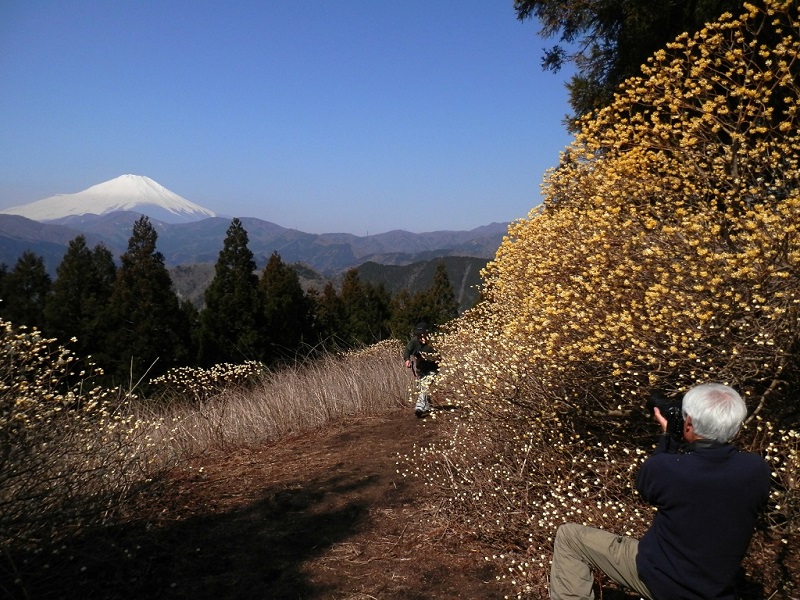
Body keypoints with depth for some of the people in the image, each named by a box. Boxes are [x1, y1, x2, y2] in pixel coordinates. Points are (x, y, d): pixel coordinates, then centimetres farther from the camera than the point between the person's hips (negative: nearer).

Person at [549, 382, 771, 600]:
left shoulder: (665, 467, -28)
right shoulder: (757, 469, -19)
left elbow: (644, 485, -3)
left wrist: (668, 435, 1)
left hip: (657, 578, -5)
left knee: (569, 536, 7)